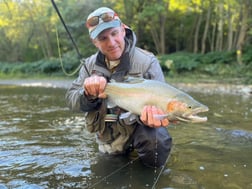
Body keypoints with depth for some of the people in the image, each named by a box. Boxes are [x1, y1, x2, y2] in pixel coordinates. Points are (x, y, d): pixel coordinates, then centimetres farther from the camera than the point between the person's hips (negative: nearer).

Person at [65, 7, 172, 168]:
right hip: (107, 137, 5)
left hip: (138, 128, -4)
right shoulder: (90, 64, -2)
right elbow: (71, 100, -7)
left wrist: (151, 112, -43)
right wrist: (88, 94, -31)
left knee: (155, 140, -35)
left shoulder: (147, 62, -16)